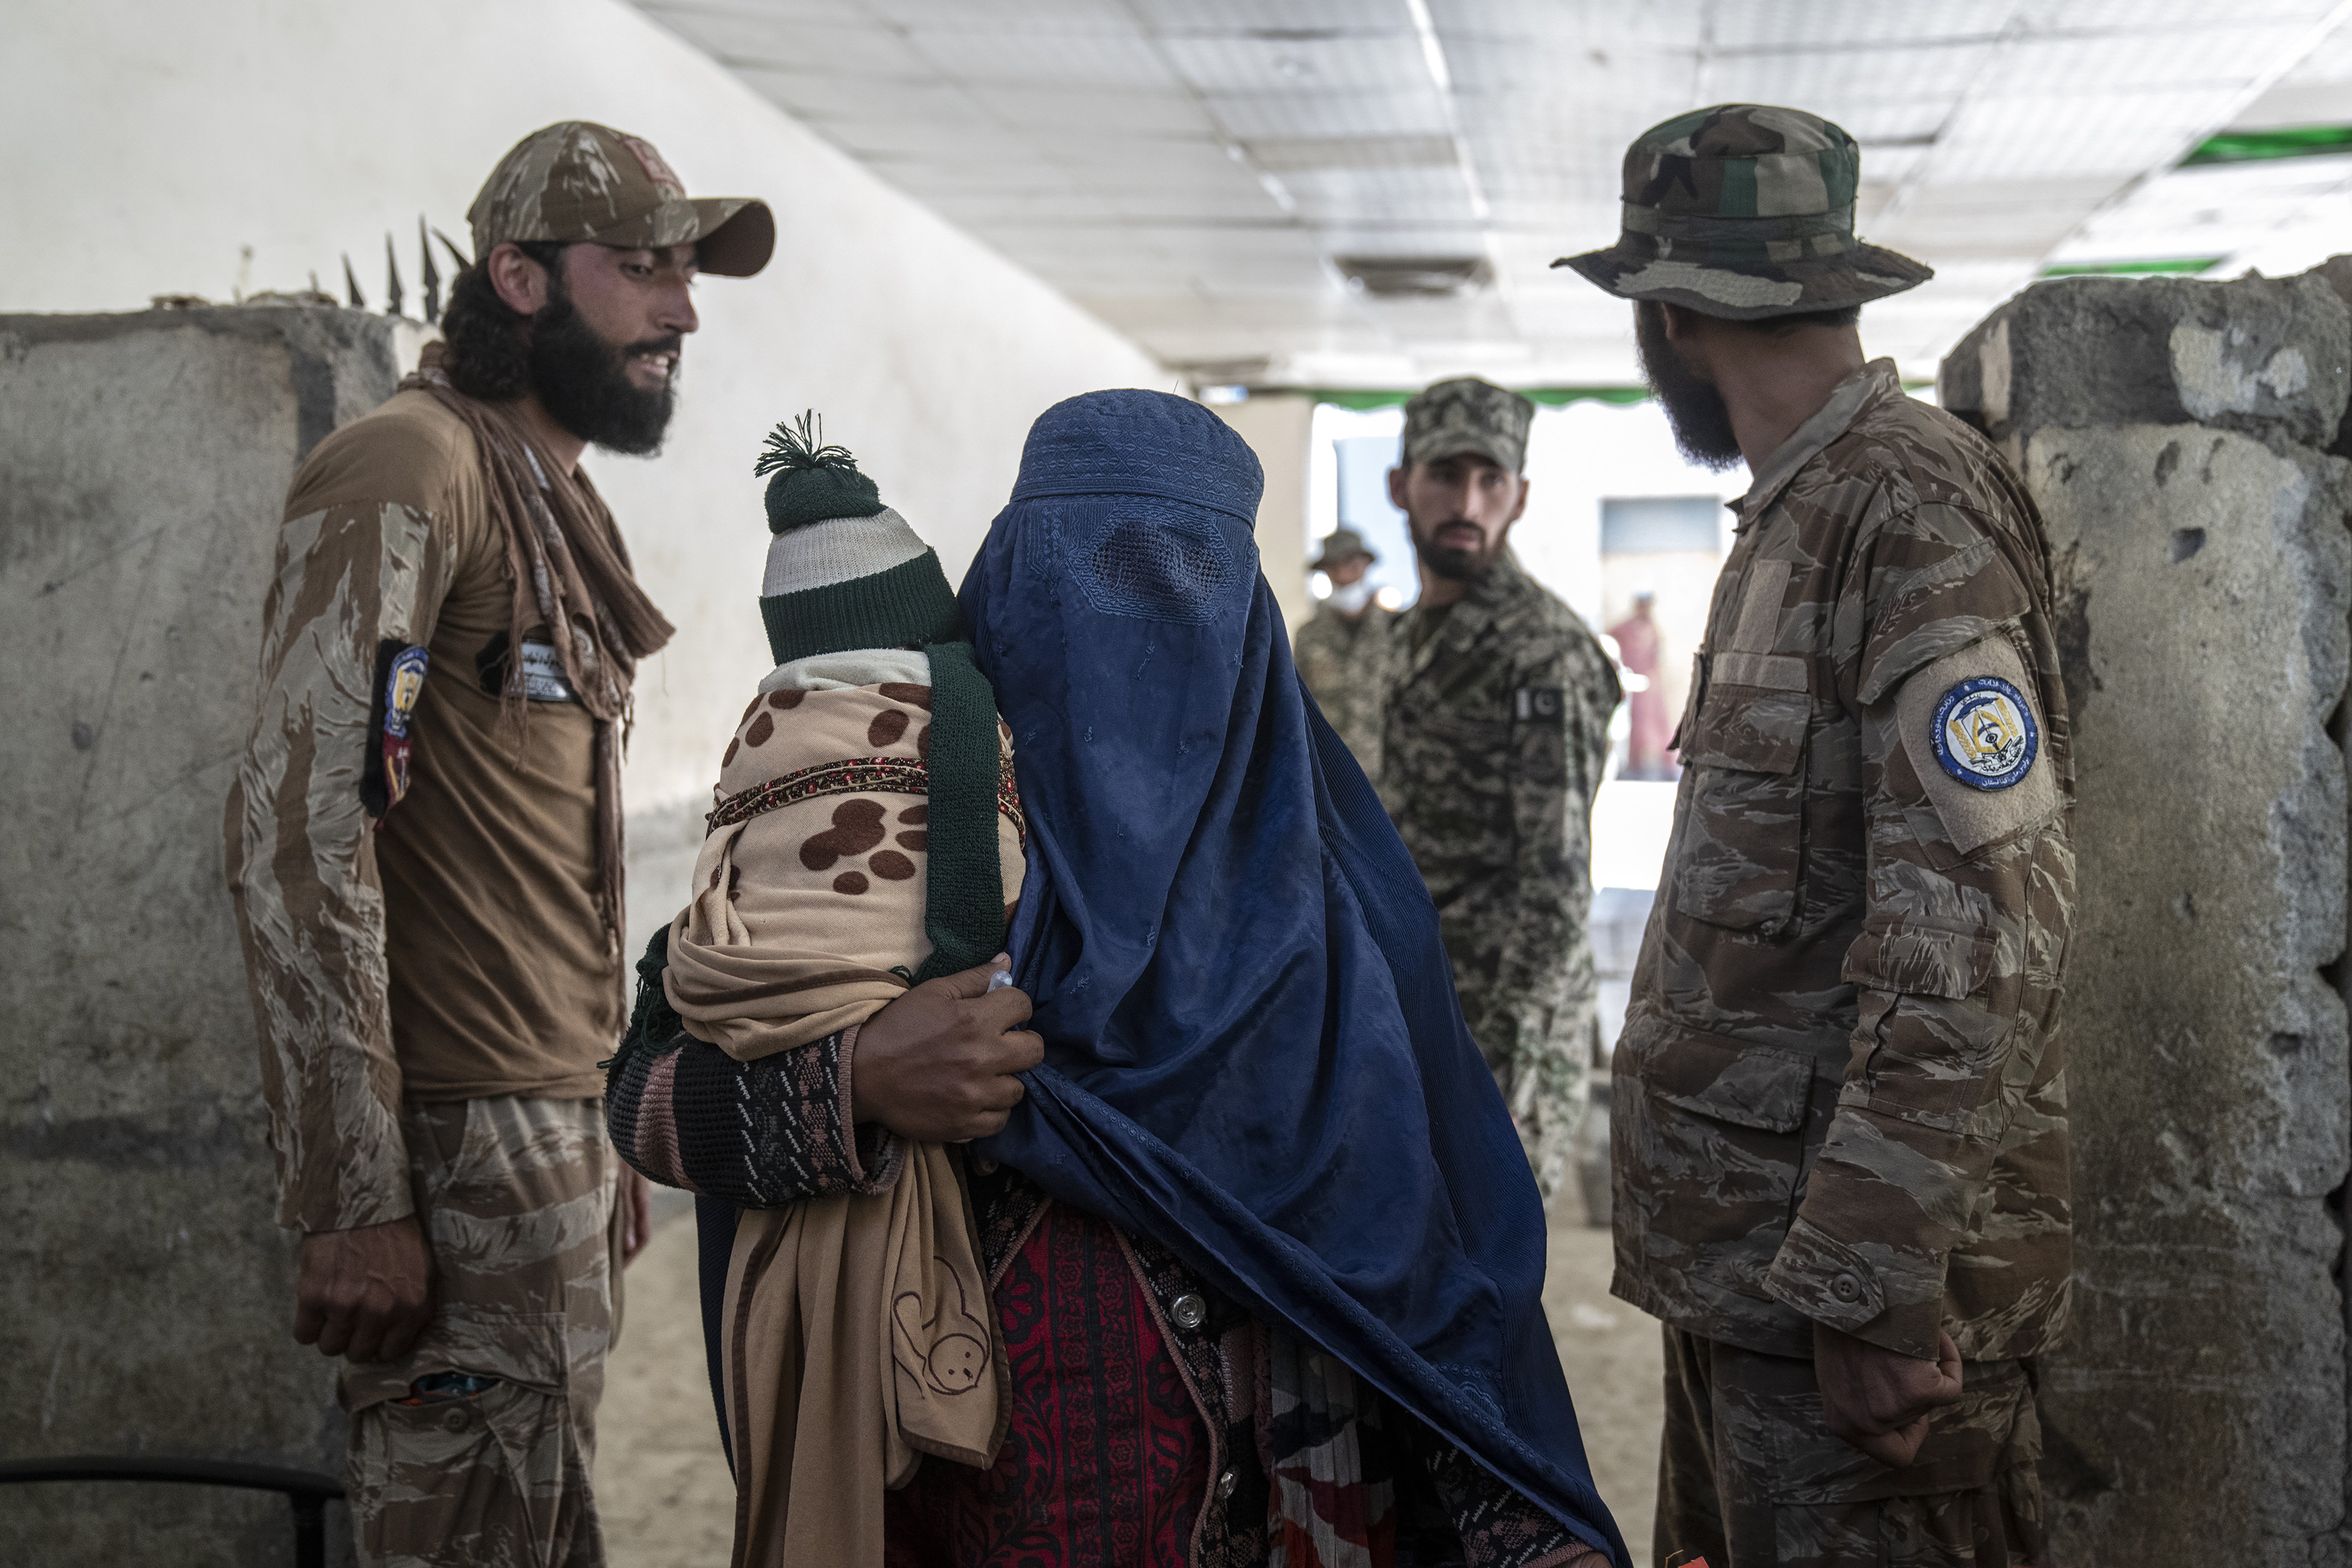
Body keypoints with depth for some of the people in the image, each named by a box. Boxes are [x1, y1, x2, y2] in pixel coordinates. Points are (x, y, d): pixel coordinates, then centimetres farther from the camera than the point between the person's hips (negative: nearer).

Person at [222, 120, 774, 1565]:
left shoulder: (559, 503, 19)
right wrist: (353, 1204, -22)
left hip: (559, 1135, 9)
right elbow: (301, 834, -20)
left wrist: (603, 1134, 18)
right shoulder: (409, 472, -10)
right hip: (464, 1158, -9)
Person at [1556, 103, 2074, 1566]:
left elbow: (1982, 927, -23)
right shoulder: (1797, 520, 16)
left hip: (1856, 1274, -9)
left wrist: (1874, 1280, -23)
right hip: (1749, 1249, 9)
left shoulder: (1915, 509, -15)